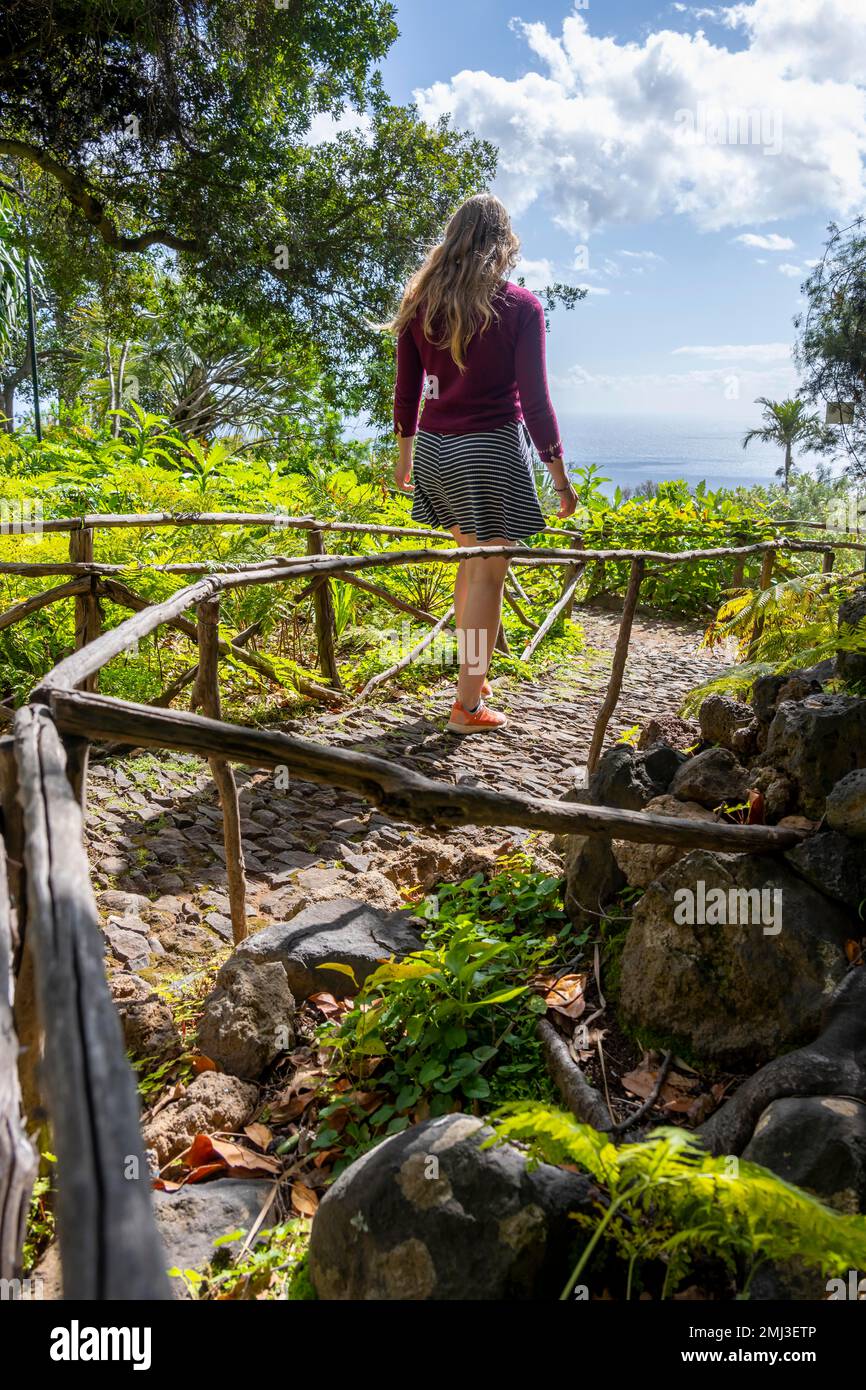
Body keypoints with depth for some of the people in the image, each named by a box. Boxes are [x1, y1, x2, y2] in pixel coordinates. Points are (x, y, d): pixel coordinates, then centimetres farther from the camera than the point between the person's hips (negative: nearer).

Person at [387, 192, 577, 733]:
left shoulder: (421, 303, 6)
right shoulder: (520, 307, -6)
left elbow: (407, 390, 10)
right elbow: (534, 399, -10)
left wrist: (405, 455, 21)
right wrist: (560, 475, -4)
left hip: (435, 449, 6)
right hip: (492, 447, -6)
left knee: (472, 561, 22)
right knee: (488, 574, 1)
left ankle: (474, 676, 31)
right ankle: (469, 705, 5)